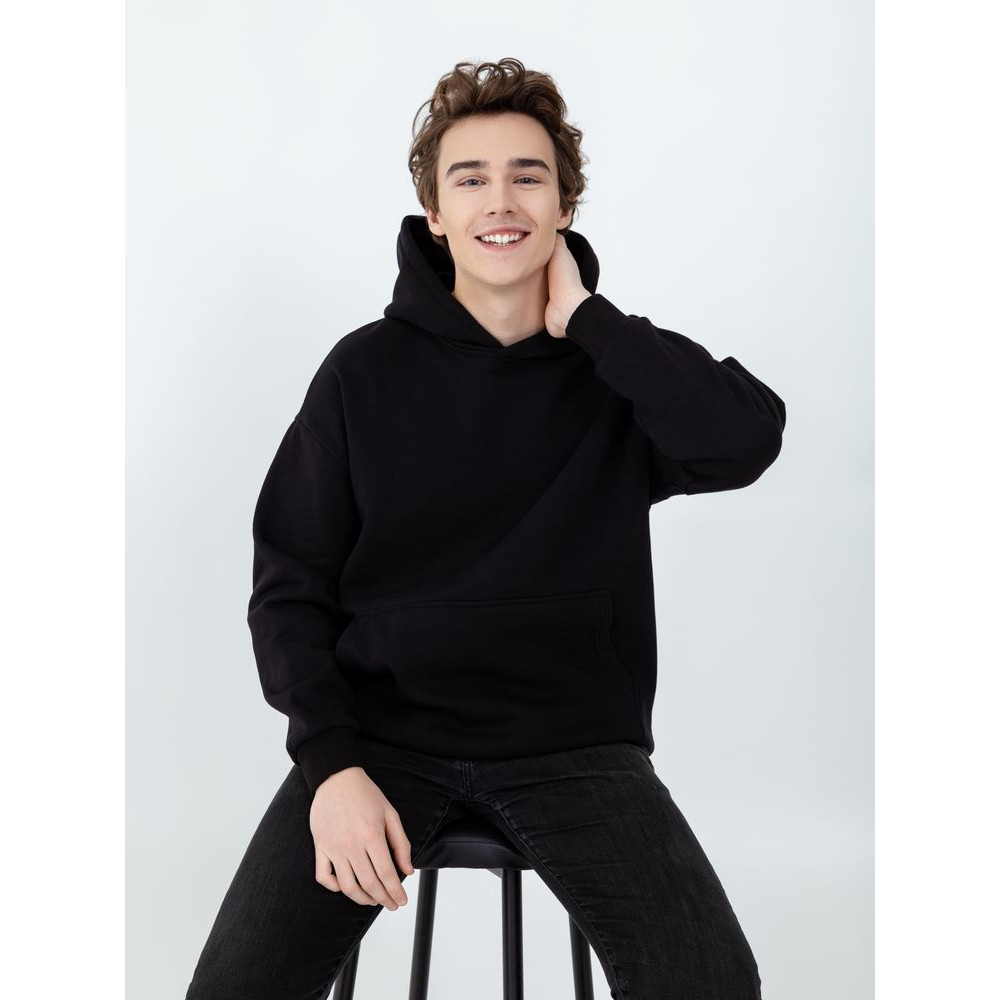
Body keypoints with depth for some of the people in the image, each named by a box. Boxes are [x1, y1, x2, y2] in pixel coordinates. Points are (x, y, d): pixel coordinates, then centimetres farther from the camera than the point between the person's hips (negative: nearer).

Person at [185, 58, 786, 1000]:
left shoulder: (618, 370, 2)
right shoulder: (367, 369, 1)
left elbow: (746, 439, -19)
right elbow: (292, 585, 2)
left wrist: (584, 318, -11)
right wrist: (331, 763, -11)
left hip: (576, 746, 0)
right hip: (382, 735, 0)